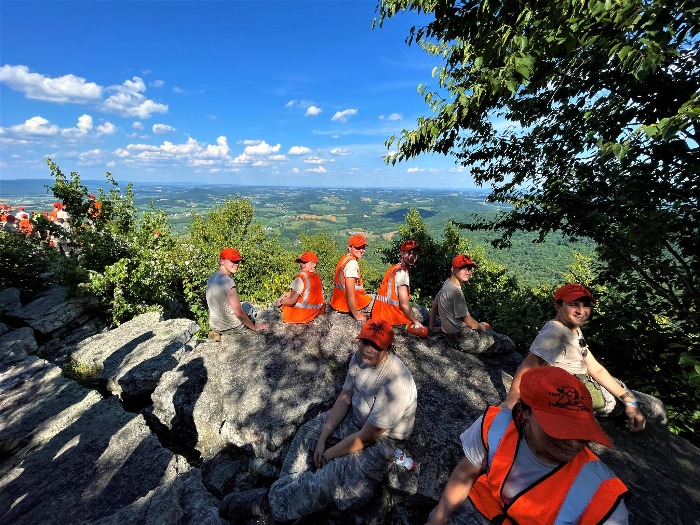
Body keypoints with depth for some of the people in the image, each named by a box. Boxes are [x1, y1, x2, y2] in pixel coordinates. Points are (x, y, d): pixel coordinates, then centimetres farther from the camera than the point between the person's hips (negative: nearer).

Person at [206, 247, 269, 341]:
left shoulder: (212, 278, 0)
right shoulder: (228, 281, -26)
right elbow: (239, 313, -25)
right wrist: (255, 328, -13)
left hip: (214, 326, 7)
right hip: (234, 328, -7)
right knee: (248, 306, 19)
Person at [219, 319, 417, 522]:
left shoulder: (393, 384, -36)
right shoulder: (360, 356, -15)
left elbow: (366, 437, -26)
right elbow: (345, 398, -4)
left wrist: (328, 455, -13)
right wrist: (323, 439, -7)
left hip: (382, 438, -6)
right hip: (355, 416, 7)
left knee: (329, 477, -18)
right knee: (308, 433, -2)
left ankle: (268, 503, -1)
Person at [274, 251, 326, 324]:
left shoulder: (301, 277, -21)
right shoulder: (317, 277, 2)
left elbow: (291, 301, -21)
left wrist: (280, 301, -3)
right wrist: (290, 293, 12)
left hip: (301, 314, -7)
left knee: (278, 302, 12)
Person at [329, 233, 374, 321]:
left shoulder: (345, 258, 6)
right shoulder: (352, 263, -23)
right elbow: (350, 292, -27)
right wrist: (357, 315, -19)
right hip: (350, 304, -9)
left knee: (370, 297, 30)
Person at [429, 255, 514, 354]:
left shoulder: (447, 284, 4)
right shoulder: (455, 291, -24)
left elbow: (434, 305, 11)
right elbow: (467, 319, -19)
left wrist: (431, 326, 16)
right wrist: (482, 327, 0)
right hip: (464, 340, -10)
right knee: (509, 344, -3)